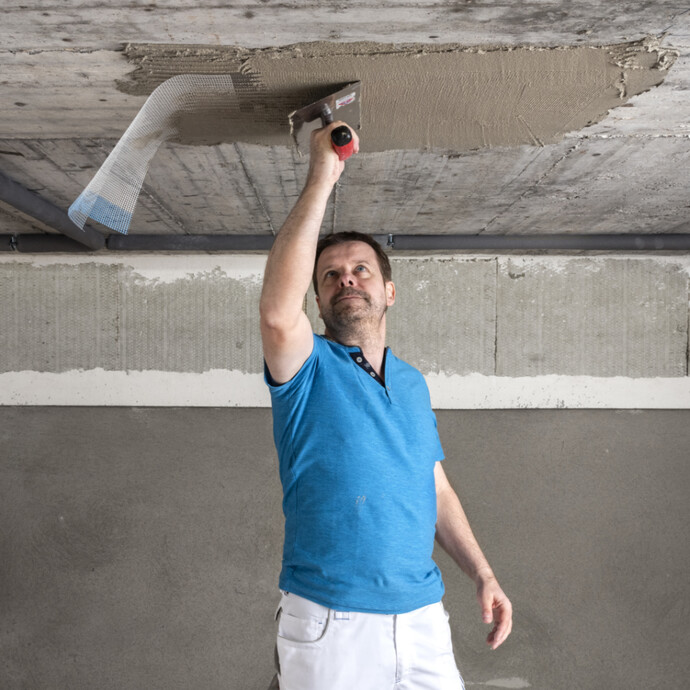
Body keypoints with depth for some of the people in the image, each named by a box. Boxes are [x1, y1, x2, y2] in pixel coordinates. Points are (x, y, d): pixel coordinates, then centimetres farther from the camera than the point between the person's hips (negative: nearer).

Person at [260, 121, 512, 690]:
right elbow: (277, 313, -27)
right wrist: (321, 178, -24)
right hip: (329, 625, -4)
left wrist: (484, 576, 6)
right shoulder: (308, 367, -4)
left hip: (424, 622, 5)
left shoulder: (413, 384, 12)